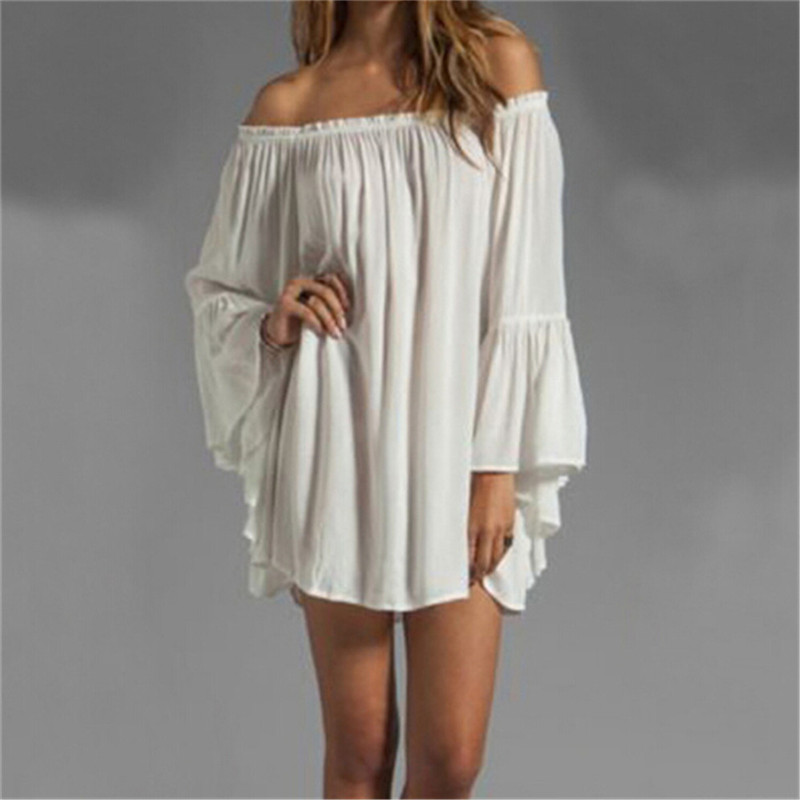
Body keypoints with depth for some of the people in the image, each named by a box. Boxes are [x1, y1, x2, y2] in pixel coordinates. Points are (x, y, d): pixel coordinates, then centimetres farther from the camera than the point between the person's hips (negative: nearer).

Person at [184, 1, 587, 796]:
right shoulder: (286, 105, 4)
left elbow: (521, 287, -3)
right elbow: (219, 287, 13)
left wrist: (500, 465, -8)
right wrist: (271, 327, -9)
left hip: (454, 444, 0)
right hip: (337, 450, 1)